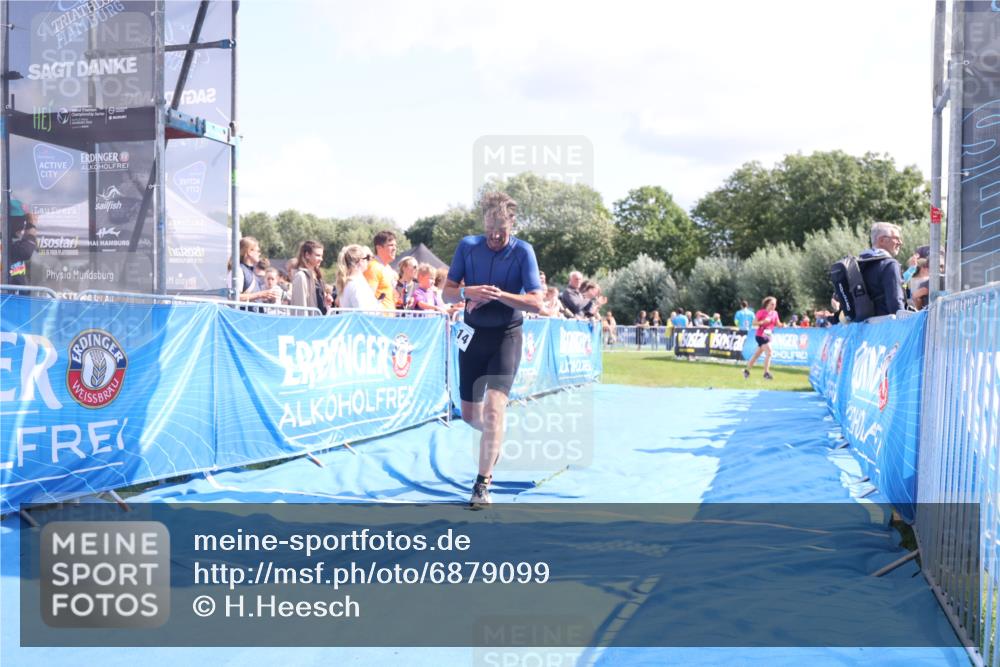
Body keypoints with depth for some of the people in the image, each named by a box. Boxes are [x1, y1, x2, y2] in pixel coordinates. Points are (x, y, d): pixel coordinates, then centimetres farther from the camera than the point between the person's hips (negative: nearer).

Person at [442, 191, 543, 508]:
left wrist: (499, 294, -30)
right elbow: (447, 292, 0)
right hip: (473, 334, 4)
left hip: (506, 336, -3)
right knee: (470, 415, 10)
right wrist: (468, 292, -22)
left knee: (494, 407, -19)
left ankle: (482, 485, -10)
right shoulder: (467, 246, -2)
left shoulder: (523, 251, -11)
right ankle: (495, 437, 45)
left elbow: (536, 303, -16)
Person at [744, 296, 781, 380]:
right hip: (761, 335, -7)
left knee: (757, 354, 14)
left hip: (768, 336, 7)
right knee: (769, 352, -21)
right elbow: (754, 323, -10)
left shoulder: (775, 313, 8)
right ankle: (766, 373, -19)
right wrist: (763, 322, -24)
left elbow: (778, 324, 11)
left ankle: (746, 370, 27)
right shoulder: (761, 312, -9)